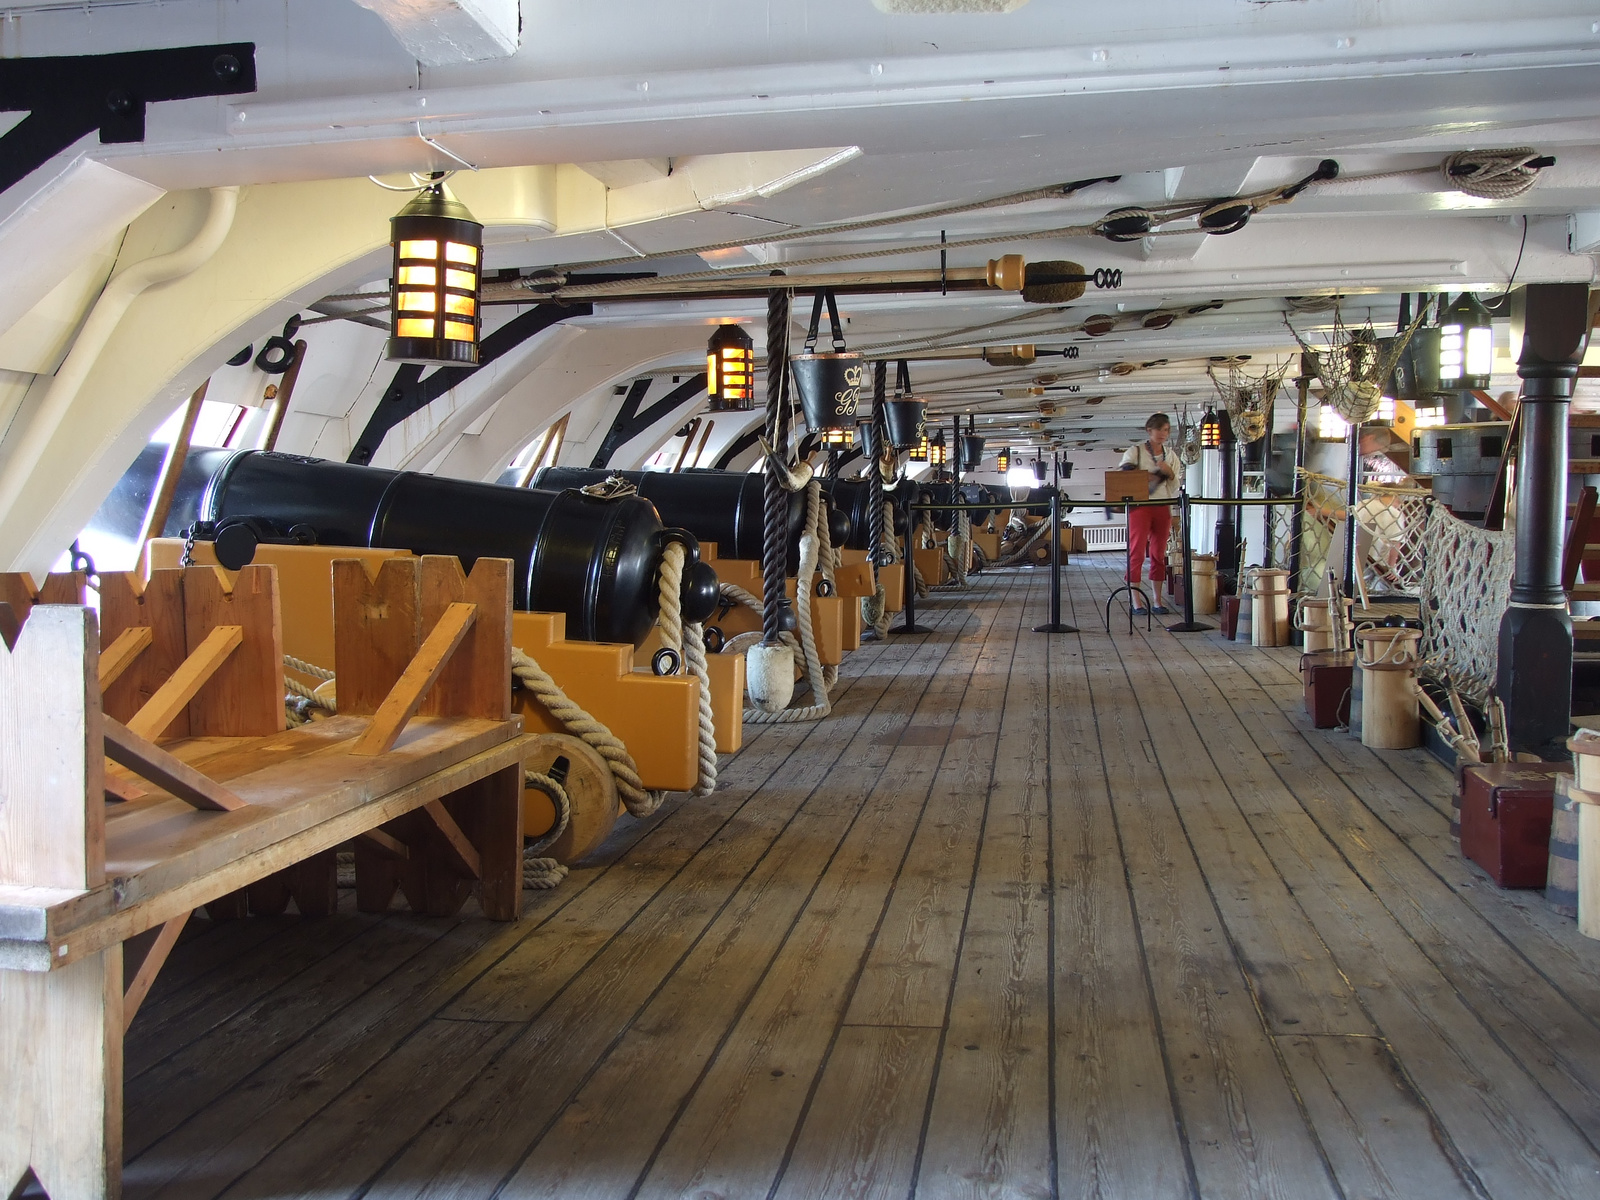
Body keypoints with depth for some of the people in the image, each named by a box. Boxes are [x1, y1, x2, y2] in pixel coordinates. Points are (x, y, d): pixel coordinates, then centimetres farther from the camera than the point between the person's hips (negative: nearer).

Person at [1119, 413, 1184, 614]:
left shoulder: (1171, 455, 13)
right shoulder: (1135, 452, 0)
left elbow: (1175, 488, 12)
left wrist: (1169, 473, -7)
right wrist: (1146, 477, -15)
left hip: (1162, 507, 4)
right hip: (1139, 506, -4)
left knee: (1159, 554, 7)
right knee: (1137, 553, -6)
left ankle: (1157, 601, 12)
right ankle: (1136, 602, -4)